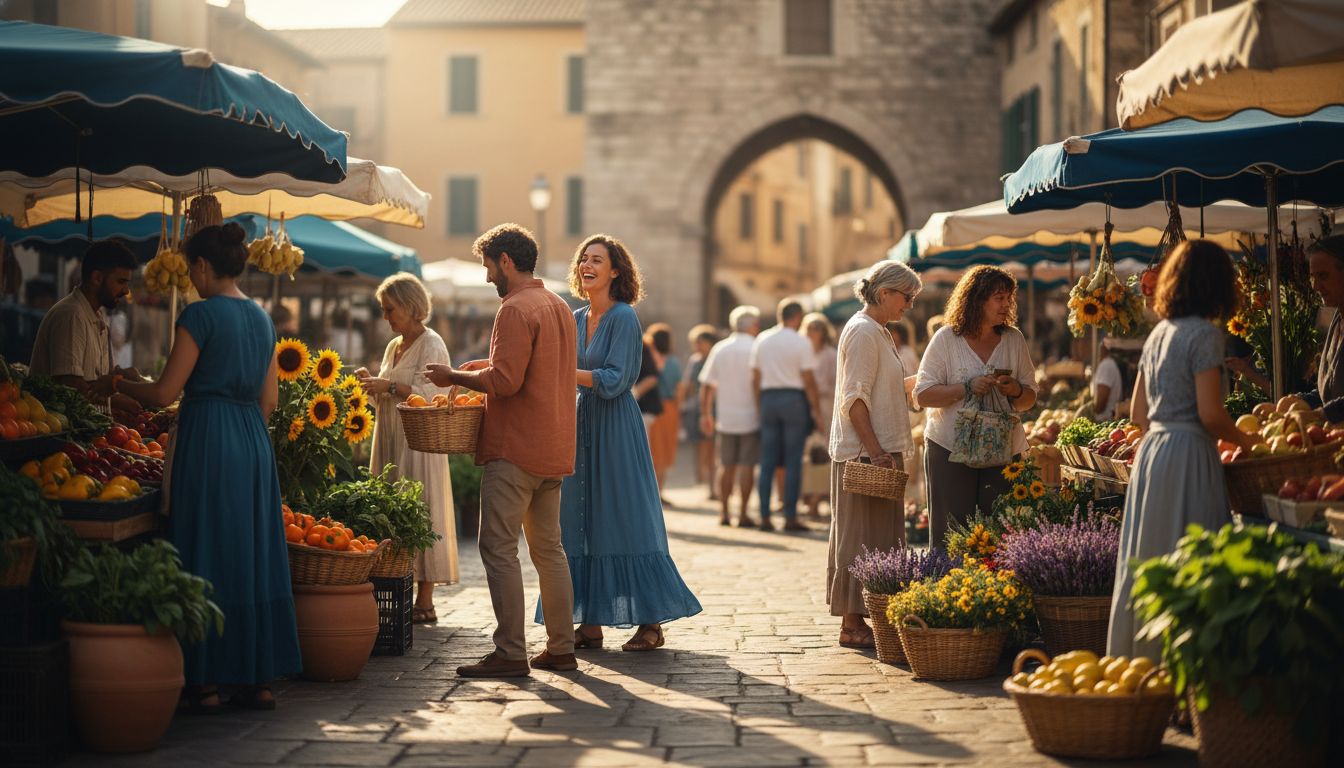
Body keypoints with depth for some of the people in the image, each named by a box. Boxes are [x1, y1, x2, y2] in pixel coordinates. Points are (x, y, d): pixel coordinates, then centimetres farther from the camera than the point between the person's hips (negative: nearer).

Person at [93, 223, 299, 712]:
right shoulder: (261, 318, 12)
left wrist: (116, 383, 6)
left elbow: (165, 393, -10)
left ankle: (206, 683, 1)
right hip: (254, 441, 7)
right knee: (253, 554, 9)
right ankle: (259, 679, 12)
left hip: (207, 438, -7)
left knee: (206, 557, -2)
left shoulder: (201, 313, -10)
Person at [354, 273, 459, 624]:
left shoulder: (431, 345, -6)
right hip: (390, 440, 8)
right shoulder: (393, 346, 18)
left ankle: (425, 601, -6)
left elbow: (430, 394, -17)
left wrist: (389, 386, -20)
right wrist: (372, 384, 5)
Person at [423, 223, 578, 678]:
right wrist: (486, 367, 19)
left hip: (516, 450, -9)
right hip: (554, 449, 9)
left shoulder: (516, 309, -14)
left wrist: (454, 376, -8)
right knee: (548, 549, 13)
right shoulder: (559, 307, 16)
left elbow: (505, 380, -21)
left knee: (499, 549, -5)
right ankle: (561, 648, 16)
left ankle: (510, 653, -6)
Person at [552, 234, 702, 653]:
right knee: (581, 520, 5)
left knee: (626, 520, -5)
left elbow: (614, 380, -16)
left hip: (617, 429, -7)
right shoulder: (577, 319, 12)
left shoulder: (624, 317, -10)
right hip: (582, 425, 7)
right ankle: (590, 623, 10)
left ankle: (651, 623, 2)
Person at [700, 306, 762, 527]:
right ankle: (743, 514, -4)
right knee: (747, 465, -1)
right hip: (750, 416, -4)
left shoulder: (719, 349, 6)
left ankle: (723, 512, 14)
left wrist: (705, 414, 15)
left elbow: (706, 386, 7)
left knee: (727, 466, 13)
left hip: (725, 418, 4)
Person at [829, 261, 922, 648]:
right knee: (862, 538, -7)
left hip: (880, 450, 10)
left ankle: (856, 620, 14)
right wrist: (875, 450, -23)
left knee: (878, 537, 10)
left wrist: (919, 379, 20)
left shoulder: (877, 332, 20)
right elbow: (855, 398, -19)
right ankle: (852, 625, -3)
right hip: (863, 452, -10)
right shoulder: (863, 331, -12)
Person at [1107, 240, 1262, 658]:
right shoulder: (1204, 333, -11)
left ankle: (1137, 657, 17)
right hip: (1188, 456, -8)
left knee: (1147, 562, 11)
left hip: (1151, 451, 8)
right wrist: (1243, 439, 0)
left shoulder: (1158, 333, 13)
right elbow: (1210, 414, -16)